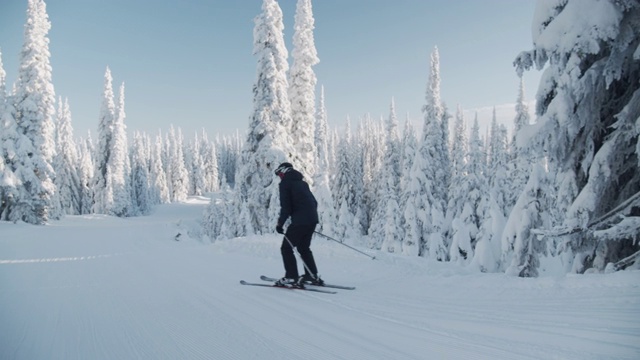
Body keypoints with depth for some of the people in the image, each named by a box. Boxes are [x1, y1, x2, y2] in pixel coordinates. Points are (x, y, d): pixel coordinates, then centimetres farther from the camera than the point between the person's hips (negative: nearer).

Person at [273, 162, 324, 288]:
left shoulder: (285, 183, -2)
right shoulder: (302, 183, 21)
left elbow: (285, 207, -11)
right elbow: (314, 202, 21)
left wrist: (280, 223, -3)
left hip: (300, 221, -8)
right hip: (312, 220, 8)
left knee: (286, 248, 2)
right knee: (304, 248, 21)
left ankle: (292, 278, -2)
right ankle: (312, 276, 22)